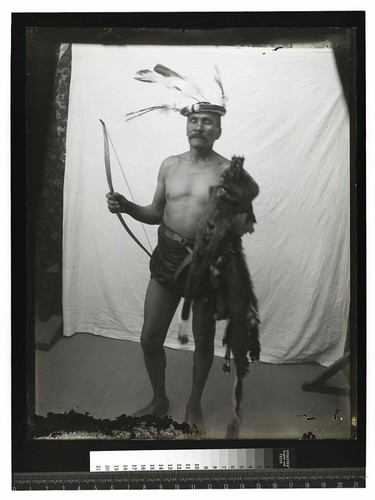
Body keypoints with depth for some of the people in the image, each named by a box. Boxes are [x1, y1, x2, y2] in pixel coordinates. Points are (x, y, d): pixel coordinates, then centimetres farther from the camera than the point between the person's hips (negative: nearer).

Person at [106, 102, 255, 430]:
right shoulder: (170, 165, 5)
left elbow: (238, 228, -10)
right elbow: (156, 214, 11)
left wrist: (242, 220, -32)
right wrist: (128, 207, -5)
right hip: (167, 259, 4)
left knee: (203, 341, 13)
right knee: (150, 338, 8)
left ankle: (194, 405, 37)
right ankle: (159, 400, 35)